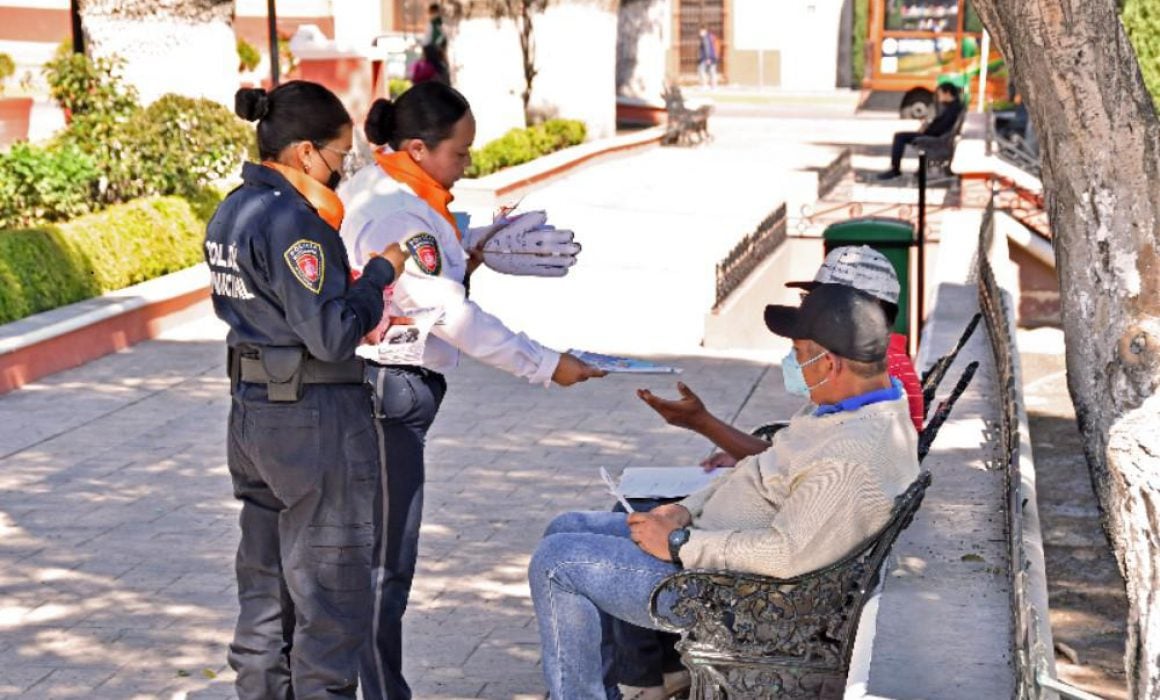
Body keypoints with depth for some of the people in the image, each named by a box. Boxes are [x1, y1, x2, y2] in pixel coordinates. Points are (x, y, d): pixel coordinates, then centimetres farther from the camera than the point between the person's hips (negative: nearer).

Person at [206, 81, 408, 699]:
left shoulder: (232, 212, 8)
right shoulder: (293, 223, -20)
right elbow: (332, 335, -22)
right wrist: (380, 273, -10)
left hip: (252, 410, 9)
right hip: (315, 418, -9)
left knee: (265, 579, 19)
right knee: (330, 586, 4)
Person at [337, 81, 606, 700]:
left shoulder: (375, 187, 8)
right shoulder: (397, 216, -23)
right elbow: (454, 317, -24)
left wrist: (463, 255, 4)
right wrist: (546, 366, -20)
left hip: (381, 390, 10)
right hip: (386, 398, -10)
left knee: (374, 553, 18)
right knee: (383, 561, 0)